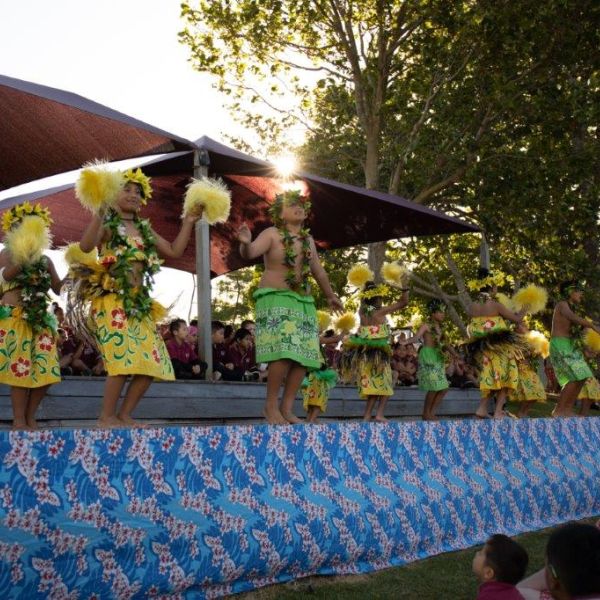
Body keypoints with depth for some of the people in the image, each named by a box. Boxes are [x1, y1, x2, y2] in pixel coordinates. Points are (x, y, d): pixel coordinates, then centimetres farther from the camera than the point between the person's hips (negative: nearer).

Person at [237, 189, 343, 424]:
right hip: (276, 299, -7)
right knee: (284, 353, -20)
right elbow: (249, 253, -19)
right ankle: (271, 405, -9)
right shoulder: (271, 234, -3)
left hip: (304, 302, 7)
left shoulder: (308, 239, 15)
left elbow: (318, 271, 27)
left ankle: (287, 407, 7)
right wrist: (245, 243, -42)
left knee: (304, 356, -1)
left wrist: (330, 296, 36)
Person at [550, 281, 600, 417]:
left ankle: (567, 410, 6)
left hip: (569, 346, 9)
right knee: (575, 378, -16)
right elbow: (573, 318, -27)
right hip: (560, 345, -9)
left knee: (580, 377, 4)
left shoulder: (569, 308, 21)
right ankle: (558, 411, -11)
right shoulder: (562, 304, -7)